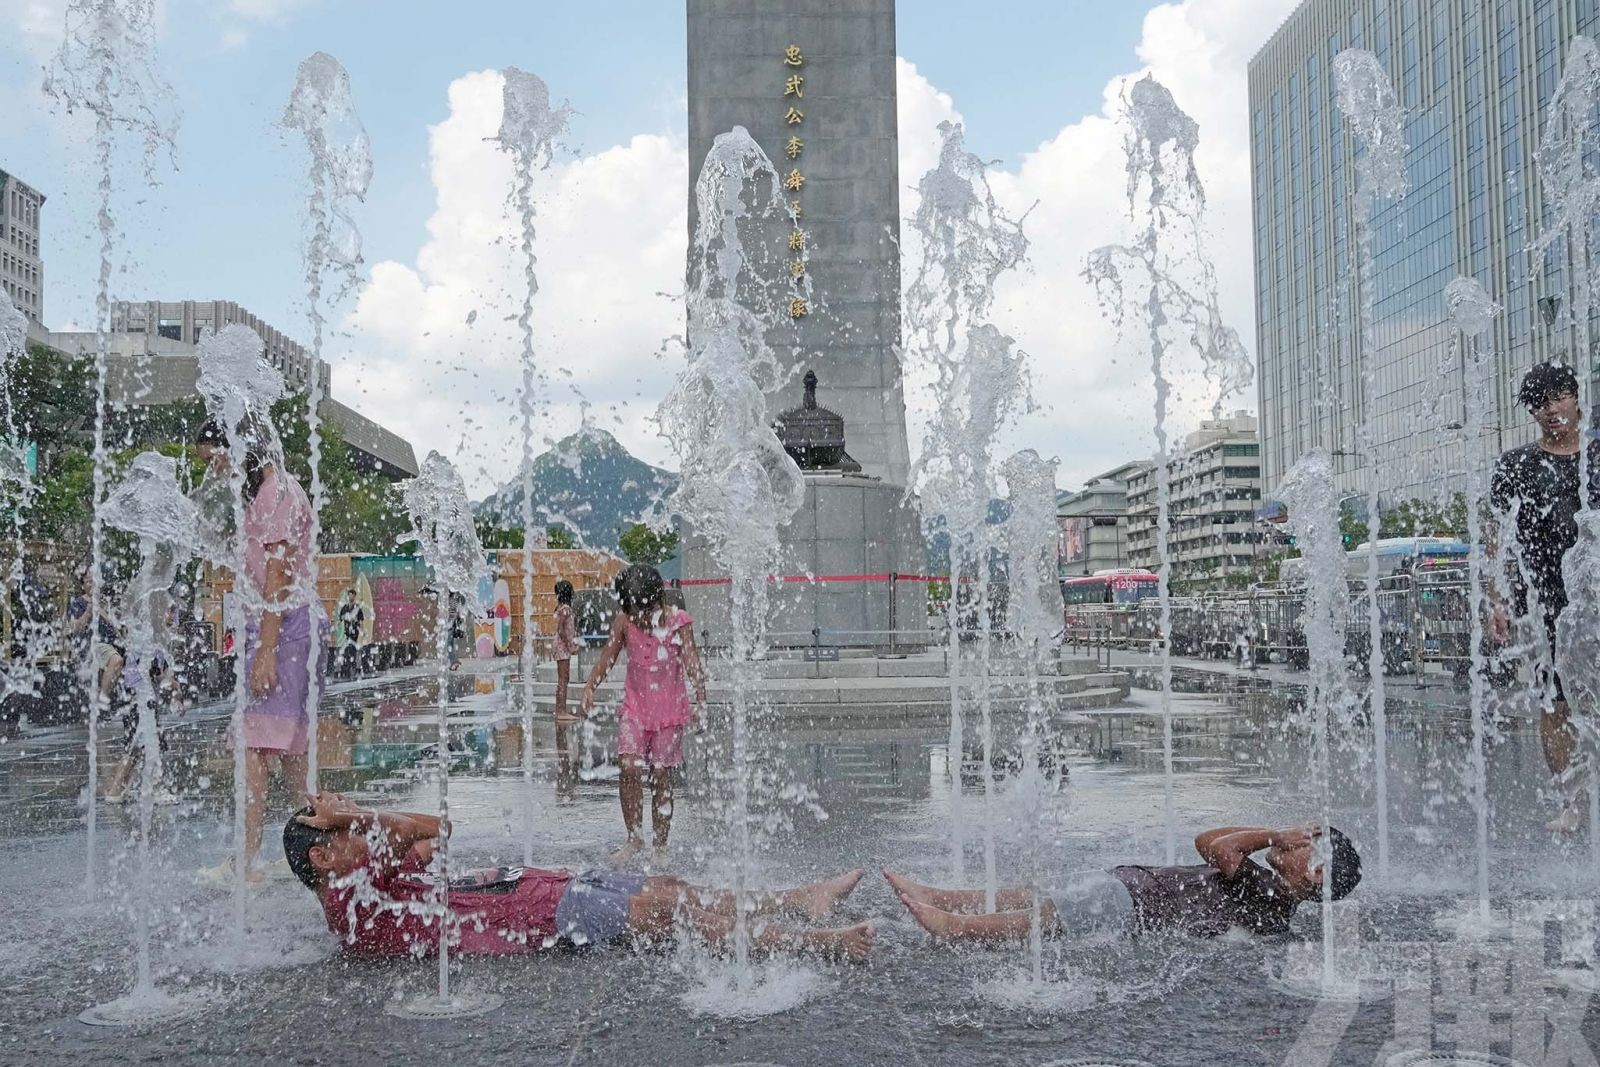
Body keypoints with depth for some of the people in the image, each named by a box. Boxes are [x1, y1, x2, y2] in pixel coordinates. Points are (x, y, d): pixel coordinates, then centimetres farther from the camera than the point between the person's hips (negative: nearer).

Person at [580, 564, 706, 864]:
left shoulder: (678, 621, -10)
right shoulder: (624, 622, -2)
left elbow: (692, 664, -13)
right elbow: (606, 658, 1)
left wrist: (700, 703, -23)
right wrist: (588, 689, -13)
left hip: (669, 708, -2)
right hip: (635, 706, 2)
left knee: (661, 776, 1)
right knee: (629, 767, -14)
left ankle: (661, 845, 13)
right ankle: (633, 837, 1)